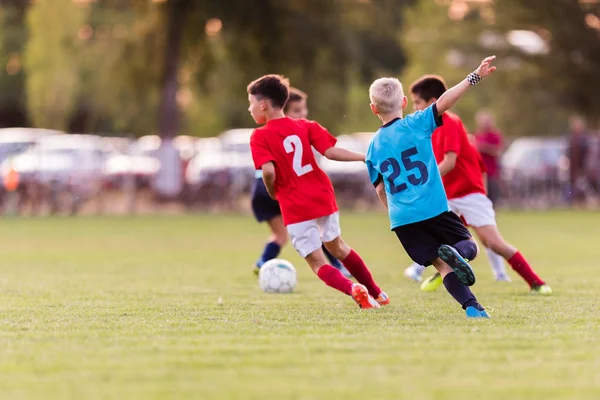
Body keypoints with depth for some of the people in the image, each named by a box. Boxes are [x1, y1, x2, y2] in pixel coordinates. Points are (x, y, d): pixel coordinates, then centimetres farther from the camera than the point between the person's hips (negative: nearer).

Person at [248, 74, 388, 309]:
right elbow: (330, 152, -6)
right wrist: (364, 157, 3)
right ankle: (376, 294, 35)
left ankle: (354, 289, -23)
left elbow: (268, 171, -20)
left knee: (317, 262, 3)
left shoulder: (260, 137, -7)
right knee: (336, 246, 27)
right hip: (323, 198, 5)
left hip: (296, 209, -5)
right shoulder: (306, 126, 5)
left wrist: (272, 193, -1)